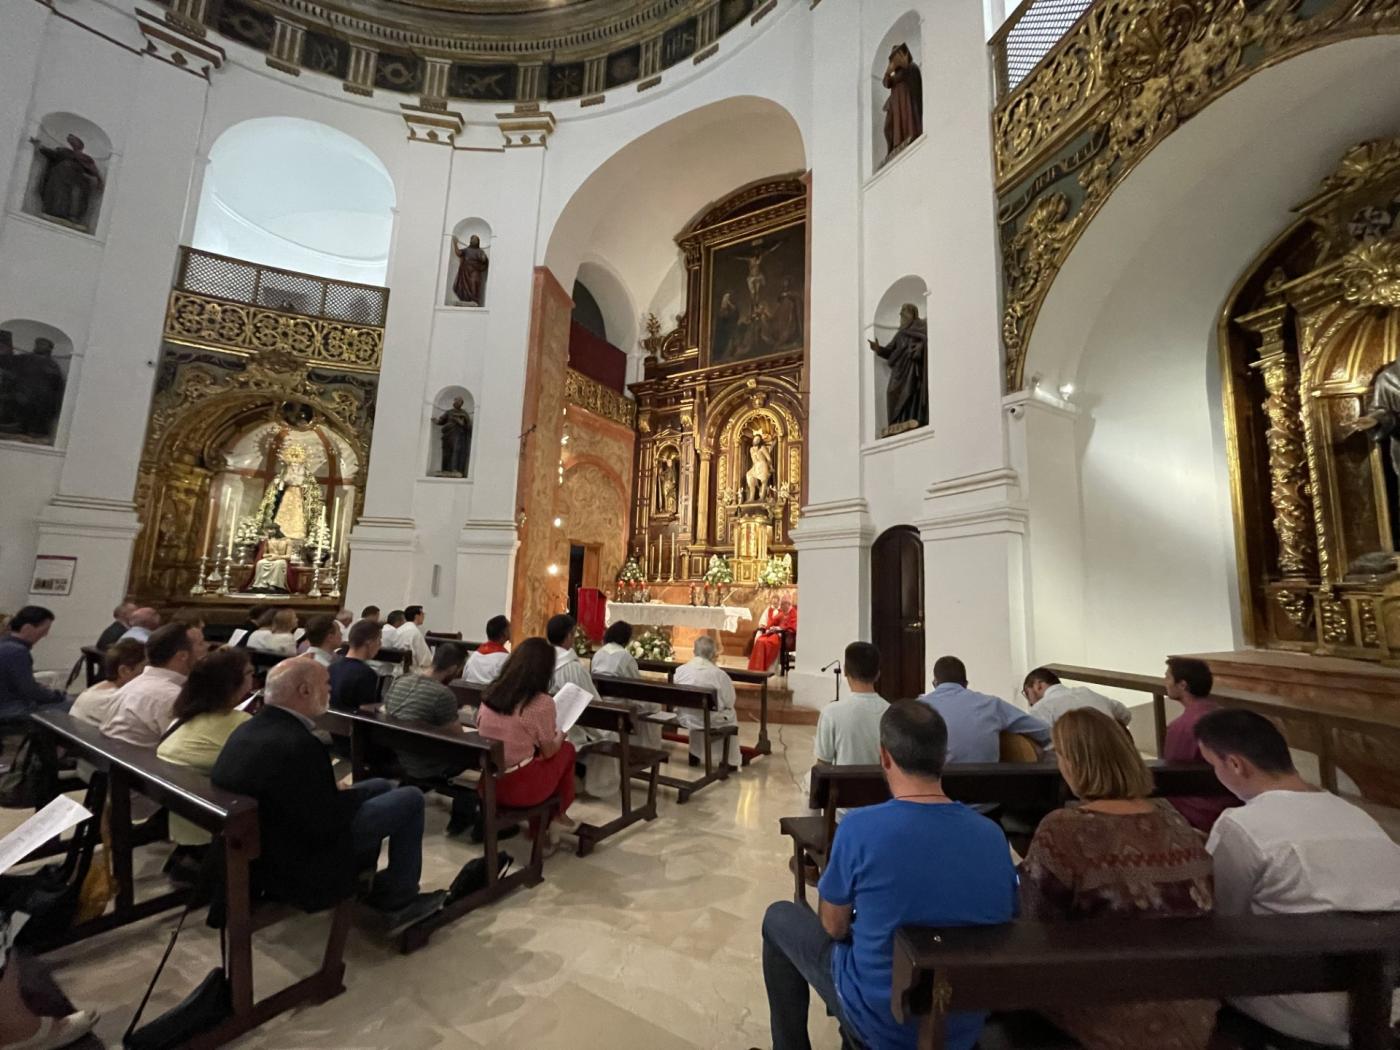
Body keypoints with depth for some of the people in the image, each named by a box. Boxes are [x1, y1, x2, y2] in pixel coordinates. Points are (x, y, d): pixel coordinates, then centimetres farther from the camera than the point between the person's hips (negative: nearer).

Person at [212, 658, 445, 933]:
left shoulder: (249, 728, -1)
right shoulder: (297, 744, -32)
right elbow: (327, 823, -27)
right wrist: (353, 794, -8)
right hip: (295, 867, -10)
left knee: (380, 787, 20)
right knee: (410, 799, -3)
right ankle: (398, 900, 11)